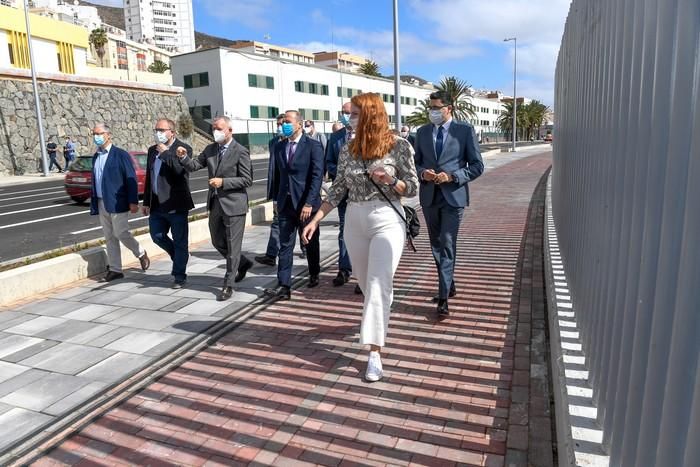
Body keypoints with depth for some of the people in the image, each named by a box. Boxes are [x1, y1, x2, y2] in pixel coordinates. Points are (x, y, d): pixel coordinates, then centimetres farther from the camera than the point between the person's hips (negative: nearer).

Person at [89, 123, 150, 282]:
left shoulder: (121, 155, -6)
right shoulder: (95, 157, 15)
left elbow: (131, 179, -10)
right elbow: (95, 181, 18)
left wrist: (133, 202, -15)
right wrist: (93, 203, 15)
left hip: (117, 203, -7)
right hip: (101, 203, 7)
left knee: (121, 233, -9)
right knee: (109, 238, 9)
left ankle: (141, 254, 17)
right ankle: (114, 270, 15)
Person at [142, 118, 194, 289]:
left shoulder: (183, 149, -7)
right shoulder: (153, 150, 14)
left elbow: (181, 171, -24)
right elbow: (149, 177, 18)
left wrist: (165, 153, -21)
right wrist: (146, 202, 15)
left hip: (176, 204, -6)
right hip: (157, 205, 7)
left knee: (180, 242, 2)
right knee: (157, 236, 7)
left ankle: (179, 276, 13)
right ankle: (180, 257, 32)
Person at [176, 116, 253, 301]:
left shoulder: (240, 152, -11)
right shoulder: (210, 149, 8)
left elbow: (247, 180, -14)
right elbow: (194, 165, 7)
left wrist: (223, 182, -21)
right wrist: (184, 158, -12)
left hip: (233, 204, -7)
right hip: (215, 203, 7)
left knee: (232, 246, 2)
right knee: (218, 242, 17)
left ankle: (228, 285, 13)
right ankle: (243, 263, 39)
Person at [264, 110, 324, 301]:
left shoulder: (313, 146, -6)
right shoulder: (279, 147, 10)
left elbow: (317, 176, -13)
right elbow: (278, 175, 16)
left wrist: (309, 203, -19)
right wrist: (277, 199, 10)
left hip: (306, 203, -4)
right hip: (286, 203, 4)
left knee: (310, 243, 12)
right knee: (285, 246, -1)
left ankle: (314, 275, 33)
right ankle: (283, 286, -1)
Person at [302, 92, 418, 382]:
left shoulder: (399, 146, -7)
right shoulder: (348, 150, 5)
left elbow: (413, 188, -3)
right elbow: (338, 190, 8)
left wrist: (390, 180, -23)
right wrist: (315, 219, 2)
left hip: (387, 221, -4)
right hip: (354, 222, 5)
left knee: (378, 285, -10)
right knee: (367, 284, 14)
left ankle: (375, 354, -6)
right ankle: (379, 321, 42)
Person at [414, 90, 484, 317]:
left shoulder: (465, 130, -2)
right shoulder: (422, 132, 9)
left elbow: (477, 166, -2)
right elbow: (415, 162, 15)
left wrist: (452, 176, -16)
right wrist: (422, 173, -8)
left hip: (453, 196, -4)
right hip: (429, 196, 5)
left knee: (447, 246, -9)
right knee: (437, 246, 14)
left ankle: (443, 298, -5)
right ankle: (449, 285, 33)